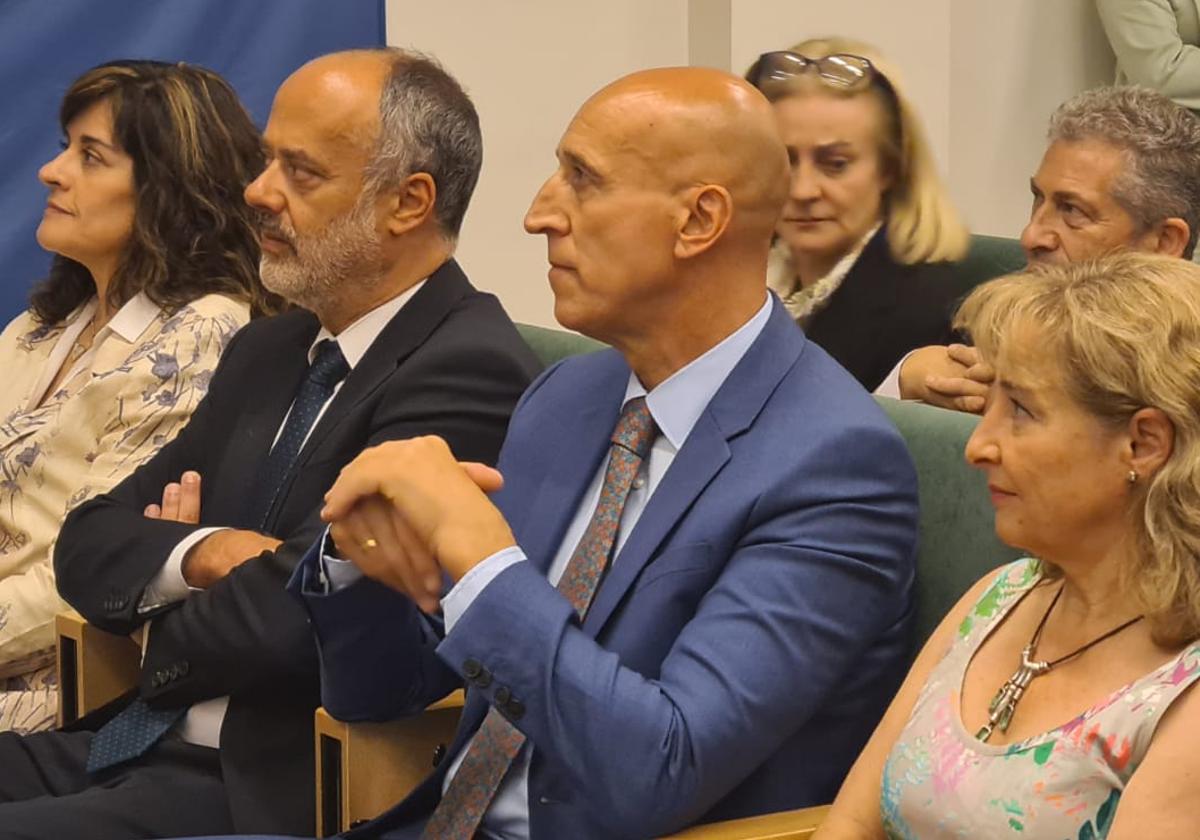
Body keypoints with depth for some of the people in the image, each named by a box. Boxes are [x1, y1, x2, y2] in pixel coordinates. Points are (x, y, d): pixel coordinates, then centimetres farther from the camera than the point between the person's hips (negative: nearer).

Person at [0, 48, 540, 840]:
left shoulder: (470, 374, -15)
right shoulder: (269, 350, 14)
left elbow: (281, 622, -22)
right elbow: (90, 543, 12)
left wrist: (166, 624, 0)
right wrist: (199, 555, -10)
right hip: (138, 743, 8)